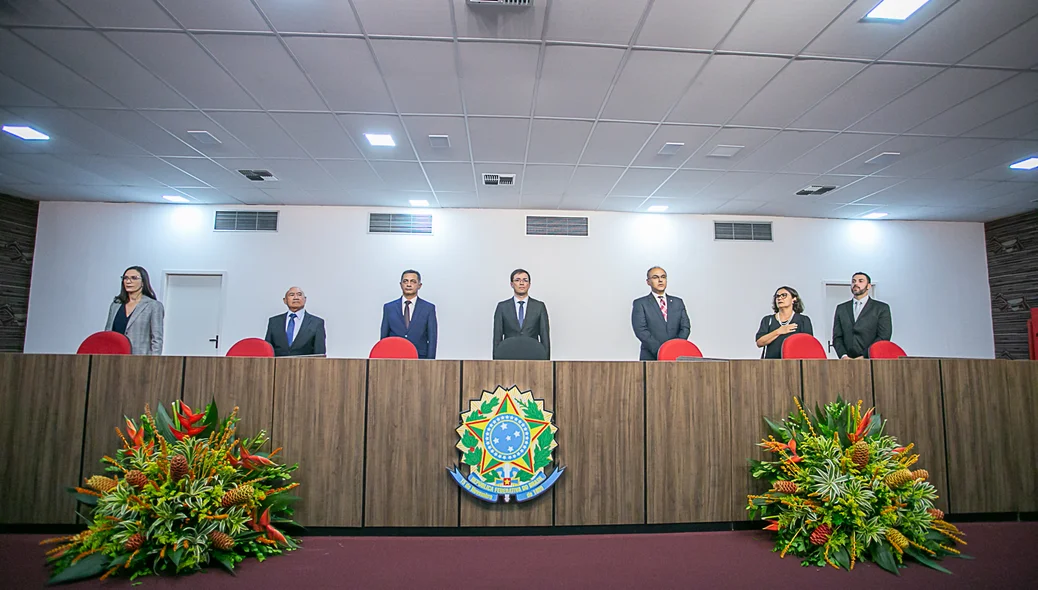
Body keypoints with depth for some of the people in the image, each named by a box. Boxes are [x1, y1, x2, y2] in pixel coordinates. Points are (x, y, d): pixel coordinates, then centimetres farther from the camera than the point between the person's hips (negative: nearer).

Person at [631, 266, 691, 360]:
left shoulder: (678, 302, 17)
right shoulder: (640, 303, 4)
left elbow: (685, 327, 10)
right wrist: (660, 351, -15)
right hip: (651, 358, -3)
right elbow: (641, 330, -6)